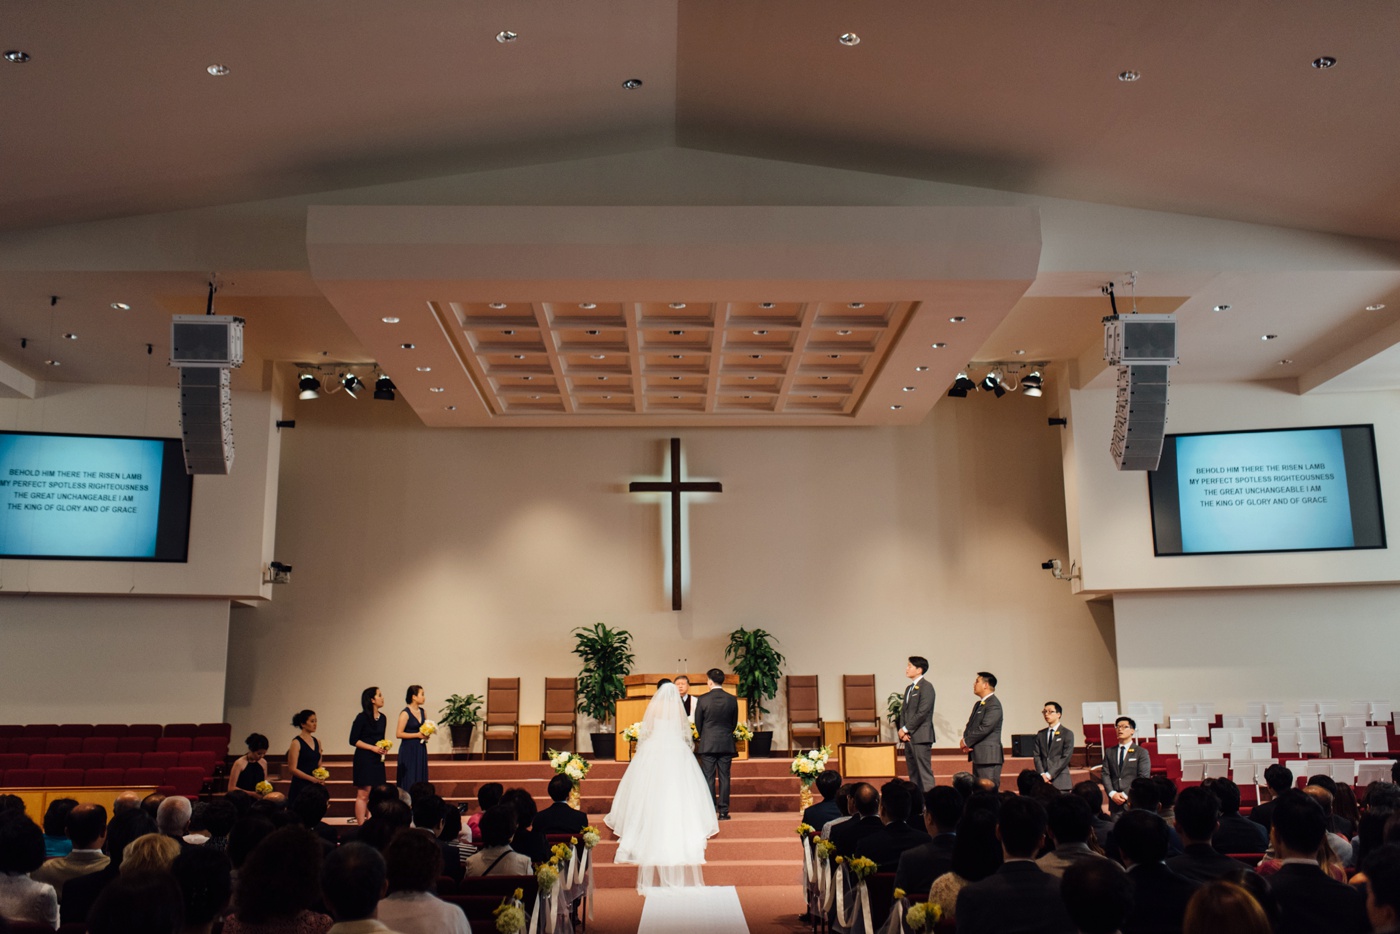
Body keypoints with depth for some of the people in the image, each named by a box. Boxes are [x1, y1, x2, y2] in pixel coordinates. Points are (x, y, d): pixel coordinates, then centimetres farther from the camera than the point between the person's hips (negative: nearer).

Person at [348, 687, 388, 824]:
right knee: (363, 794, -7)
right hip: (364, 759, -7)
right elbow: (353, 740, -9)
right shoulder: (362, 717, -8)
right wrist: (373, 748, -14)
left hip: (378, 759, 7)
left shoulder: (382, 718, 12)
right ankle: (361, 826, -6)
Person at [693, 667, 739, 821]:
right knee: (724, 778, 6)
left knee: (708, 778, 3)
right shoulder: (732, 700, -1)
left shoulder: (703, 700, -9)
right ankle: (723, 811, 6)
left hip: (707, 744, -2)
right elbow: (734, 723, 8)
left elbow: (698, 723, 1)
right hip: (726, 744, 2)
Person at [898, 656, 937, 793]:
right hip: (909, 737, 9)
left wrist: (906, 729, -12)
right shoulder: (909, 688, 19)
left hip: (921, 736, -9)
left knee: (924, 772, -9)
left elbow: (922, 713, -16)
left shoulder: (926, 687, -9)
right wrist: (902, 731, 1)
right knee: (913, 773, 10)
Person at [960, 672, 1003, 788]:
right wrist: (965, 741, -2)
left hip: (989, 756, -10)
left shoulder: (994, 704, -12)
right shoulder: (978, 704, 19)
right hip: (978, 756, 10)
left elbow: (984, 728, -20)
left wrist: (966, 741, -11)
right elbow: (970, 725, 19)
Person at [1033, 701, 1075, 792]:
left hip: (1060, 781, -3)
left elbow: (1066, 757, -5)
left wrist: (1049, 774, -10)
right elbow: (1036, 756, 9)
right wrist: (1042, 774, -7)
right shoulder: (1040, 734, 16)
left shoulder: (1067, 733, 3)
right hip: (1043, 781, 3)